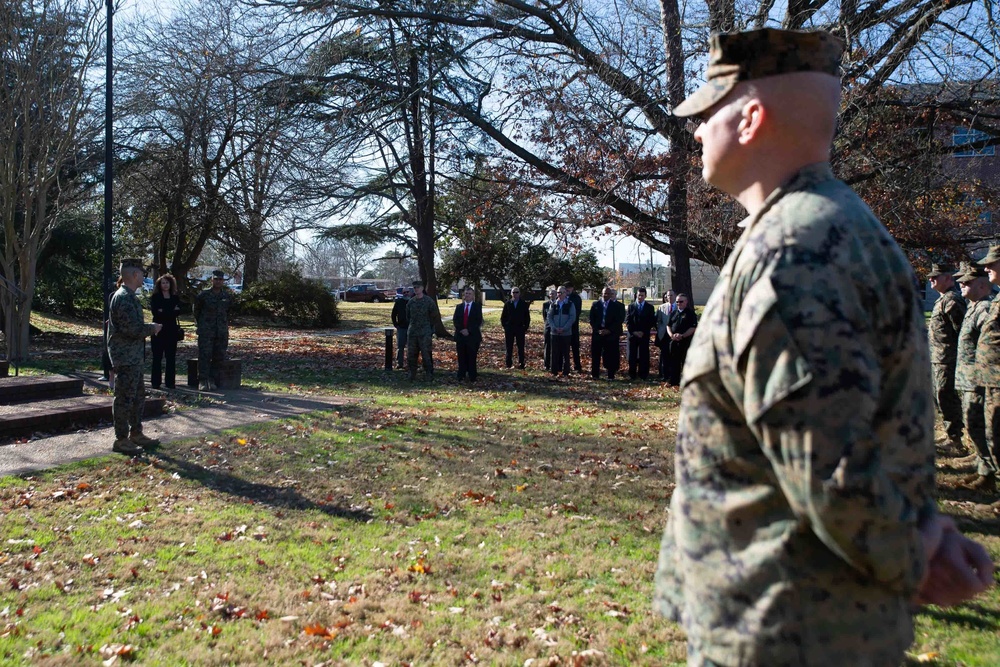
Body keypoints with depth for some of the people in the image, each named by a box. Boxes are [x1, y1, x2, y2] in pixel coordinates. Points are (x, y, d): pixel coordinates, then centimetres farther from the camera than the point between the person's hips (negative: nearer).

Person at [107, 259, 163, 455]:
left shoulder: (128, 296, 15)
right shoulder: (124, 298, -18)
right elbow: (133, 329, -25)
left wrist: (149, 328, 10)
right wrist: (152, 328, -10)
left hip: (133, 357, 11)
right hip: (125, 357, -11)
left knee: (138, 396, 17)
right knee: (125, 398, -3)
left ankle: (136, 434, 26)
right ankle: (121, 440, 4)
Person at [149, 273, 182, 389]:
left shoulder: (175, 298, 11)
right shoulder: (155, 297, 4)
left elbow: (178, 312, -1)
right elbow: (155, 312, -9)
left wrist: (163, 312, -11)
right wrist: (171, 311, -11)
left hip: (171, 330, 2)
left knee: (171, 357, 1)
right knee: (157, 357, -1)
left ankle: (170, 382, 6)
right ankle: (155, 382, 3)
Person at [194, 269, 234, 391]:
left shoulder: (227, 296, 8)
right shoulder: (203, 294, 0)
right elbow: (196, 310, 12)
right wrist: (201, 325, 14)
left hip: (221, 332, 3)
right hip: (206, 332, -3)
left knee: (219, 356, 2)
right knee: (204, 356, -9)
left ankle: (212, 381, 10)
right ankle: (203, 381, -9)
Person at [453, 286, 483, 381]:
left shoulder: (477, 307, 4)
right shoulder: (459, 307, 12)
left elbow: (478, 321, -4)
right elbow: (455, 320, 5)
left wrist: (468, 330, -13)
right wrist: (461, 330, -10)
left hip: (473, 336, -2)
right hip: (460, 335, 2)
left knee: (472, 357, 0)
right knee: (461, 357, 4)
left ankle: (472, 377, 4)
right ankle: (461, 376, 9)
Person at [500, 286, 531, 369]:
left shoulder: (524, 304, 3)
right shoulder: (508, 303, 5)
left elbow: (527, 317, 5)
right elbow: (503, 316, 9)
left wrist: (526, 327, -2)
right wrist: (504, 326, 1)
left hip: (520, 328, -1)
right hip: (509, 329, 1)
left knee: (521, 347, 0)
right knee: (509, 347, 5)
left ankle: (521, 363, 4)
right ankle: (508, 363, 11)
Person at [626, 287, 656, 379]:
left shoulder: (650, 307, 7)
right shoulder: (631, 307, 10)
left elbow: (652, 321, 2)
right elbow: (627, 321, 5)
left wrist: (643, 332, -8)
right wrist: (633, 331, -7)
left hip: (644, 335, -1)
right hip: (632, 335, 1)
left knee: (644, 355, -2)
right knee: (632, 355, 2)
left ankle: (643, 375, 2)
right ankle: (632, 374, 7)